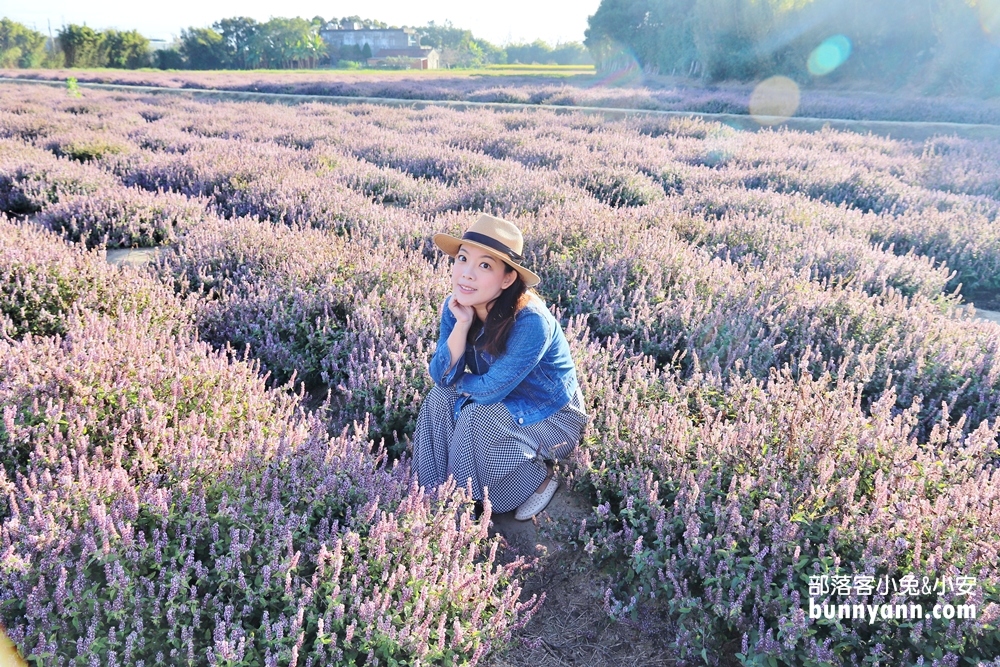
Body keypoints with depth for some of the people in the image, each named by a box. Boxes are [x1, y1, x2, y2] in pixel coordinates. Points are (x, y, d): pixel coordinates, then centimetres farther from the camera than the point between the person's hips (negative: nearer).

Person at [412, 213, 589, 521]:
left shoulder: (530, 322, -34)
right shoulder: (457, 306, -13)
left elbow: (489, 390, -28)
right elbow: (442, 376, -16)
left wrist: (456, 380, -10)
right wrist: (461, 323, -27)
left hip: (551, 418, -6)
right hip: (506, 402, 6)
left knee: (476, 418, -27)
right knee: (440, 398, -15)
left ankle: (538, 481, -1)